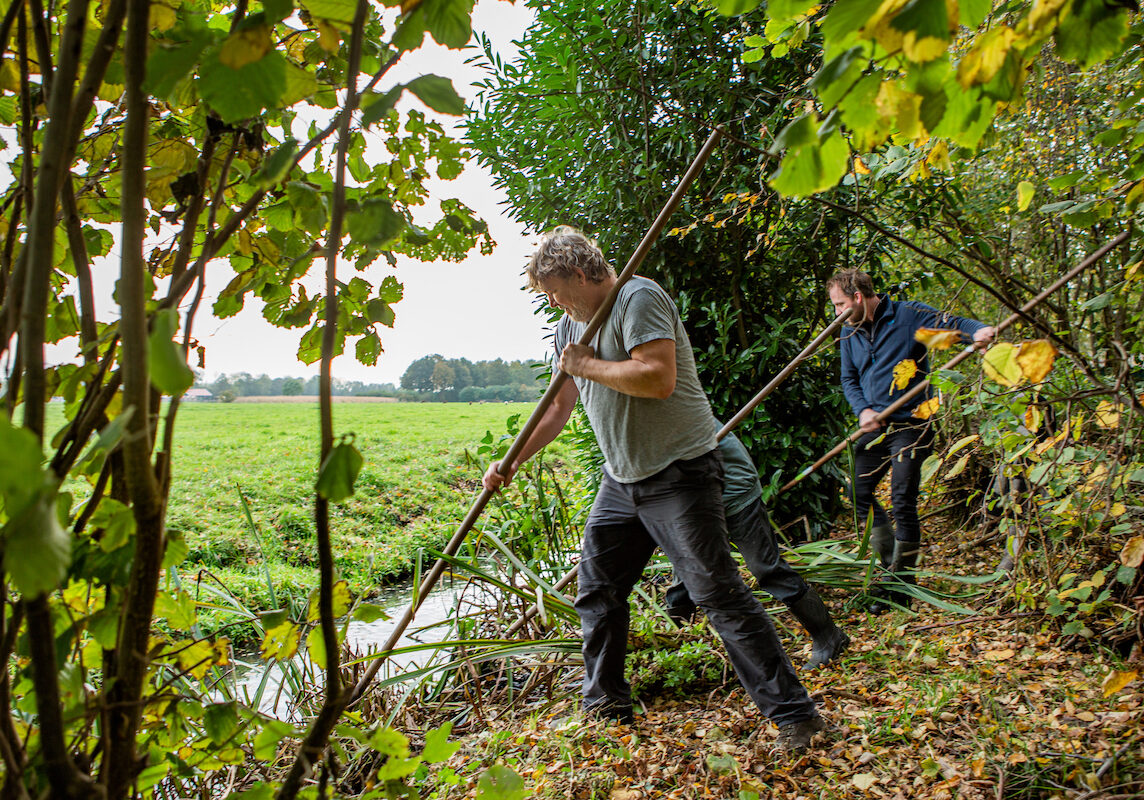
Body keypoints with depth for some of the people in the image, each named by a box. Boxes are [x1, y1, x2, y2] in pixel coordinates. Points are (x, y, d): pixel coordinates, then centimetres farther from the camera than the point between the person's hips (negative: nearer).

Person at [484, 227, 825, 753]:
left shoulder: (638, 299, -13)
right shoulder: (570, 327, 13)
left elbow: (658, 378, -28)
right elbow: (558, 407, 19)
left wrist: (587, 365, -16)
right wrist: (512, 462, 13)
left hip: (679, 473, -9)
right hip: (621, 482, 9)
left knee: (717, 592, -9)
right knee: (595, 591, 12)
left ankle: (794, 715, 2)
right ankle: (607, 705, 29)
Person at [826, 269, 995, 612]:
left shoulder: (907, 314, -8)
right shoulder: (849, 330, 8)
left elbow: (952, 323, -12)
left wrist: (979, 330, -36)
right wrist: (863, 409, -6)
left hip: (909, 425, -7)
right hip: (874, 427, 7)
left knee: (902, 503, -8)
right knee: (858, 492, 7)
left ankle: (901, 588, 5)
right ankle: (893, 564, 24)